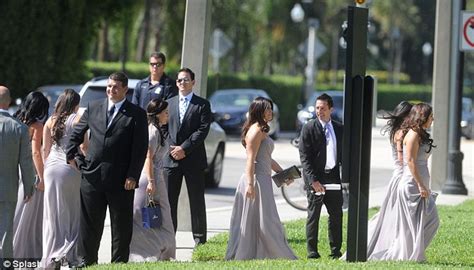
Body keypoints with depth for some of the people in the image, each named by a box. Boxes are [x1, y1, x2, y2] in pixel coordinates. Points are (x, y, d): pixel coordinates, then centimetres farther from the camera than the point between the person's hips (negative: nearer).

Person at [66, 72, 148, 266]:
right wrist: (73, 157, 8)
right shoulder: (93, 108, 10)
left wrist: (132, 176, -12)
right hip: (92, 175, 3)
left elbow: (140, 148, -5)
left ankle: (119, 262, 12)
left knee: (121, 224, 4)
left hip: (121, 179, -3)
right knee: (89, 222, 8)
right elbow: (75, 135, 20)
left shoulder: (136, 114, -1)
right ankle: (87, 260, 16)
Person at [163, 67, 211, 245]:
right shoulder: (169, 103, 12)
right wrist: (172, 148, -6)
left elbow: (203, 130, -7)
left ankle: (200, 238, 9)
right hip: (171, 158, 3)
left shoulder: (202, 105, 2)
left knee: (197, 200, 2)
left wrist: (184, 148, -13)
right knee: (168, 199, 1)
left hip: (193, 159, -3)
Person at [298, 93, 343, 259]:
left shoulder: (339, 129, 10)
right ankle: (312, 252, 6)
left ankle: (335, 251, 15)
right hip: (316, 178, -4)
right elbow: (304, 157, -8)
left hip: (334, 177, 4)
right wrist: (313, 180, -16)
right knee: (313, 215, 1)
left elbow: (344, 154, 16)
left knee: (336, 215, 7)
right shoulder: (309, 128, -4)